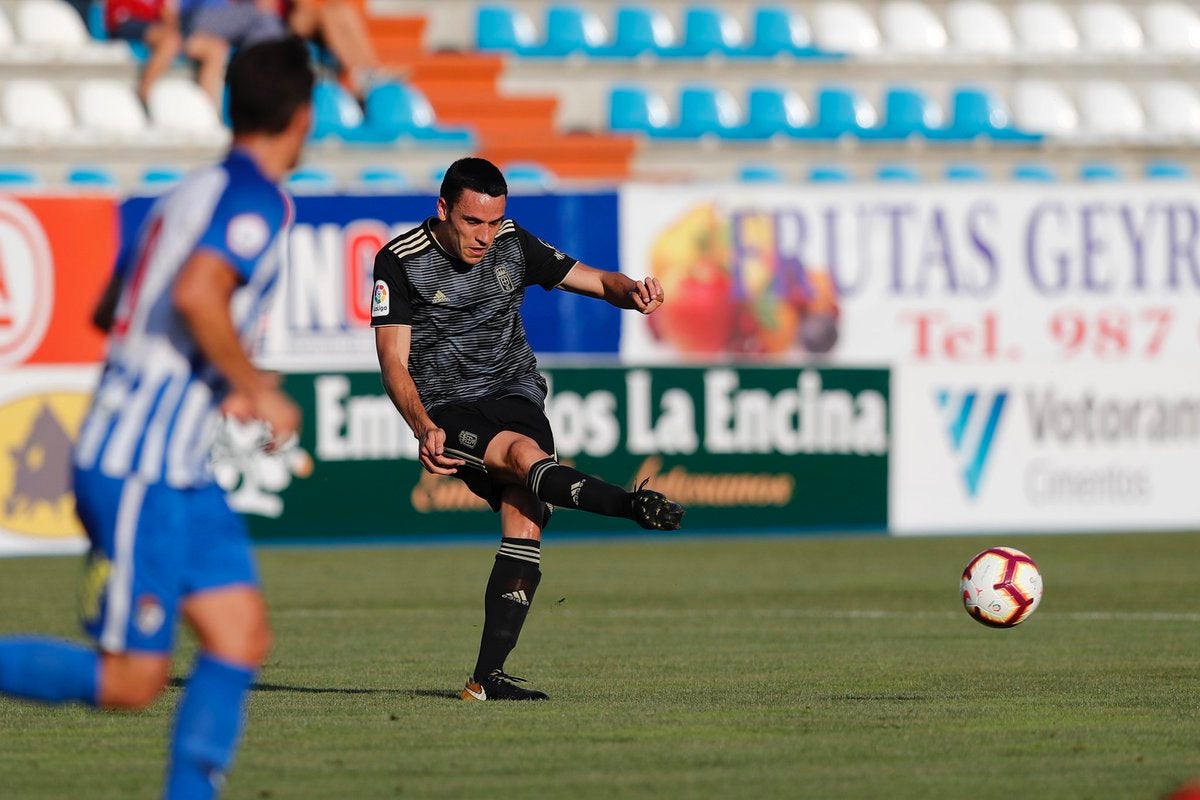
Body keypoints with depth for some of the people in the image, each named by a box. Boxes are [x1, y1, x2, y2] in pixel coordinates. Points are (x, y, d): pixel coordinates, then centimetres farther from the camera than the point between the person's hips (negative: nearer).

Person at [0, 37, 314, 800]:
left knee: (242, 637, 3)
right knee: (130, 681, -7)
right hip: (140, 472, -10)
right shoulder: (258, 200, -12)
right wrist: (255, 389, -17)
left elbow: (114, 310, 22)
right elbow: (195, 293, -29)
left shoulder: (195, 191, 15)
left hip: (180, 475, 10)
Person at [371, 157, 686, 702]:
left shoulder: (513, 246, 2)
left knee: (525, 519, -18)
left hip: (516, 395, 3)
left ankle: (488, 675, -19)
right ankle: (635, 507, -55)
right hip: (448, 411, -3)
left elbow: (597, 281, 8)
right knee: (525, 453, -33)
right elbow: (393, 361, -12)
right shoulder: (400, 262, -8)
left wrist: (633, 292, -17)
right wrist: (424, 429, -29)